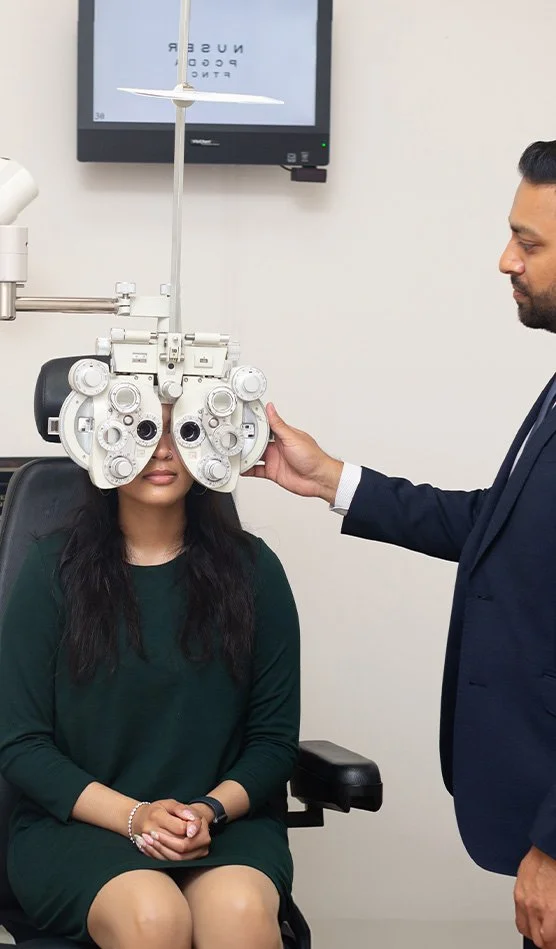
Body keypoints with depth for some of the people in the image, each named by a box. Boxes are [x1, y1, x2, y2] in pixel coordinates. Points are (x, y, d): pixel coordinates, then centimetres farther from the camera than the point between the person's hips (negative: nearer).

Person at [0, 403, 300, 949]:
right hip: (78, 822, 0)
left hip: (225, 818, 1)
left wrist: (212, 810, -14)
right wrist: (132, 815, -14)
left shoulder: (250, 569, 5)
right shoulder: (55, 570, 2)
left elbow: (275, 739, 6)